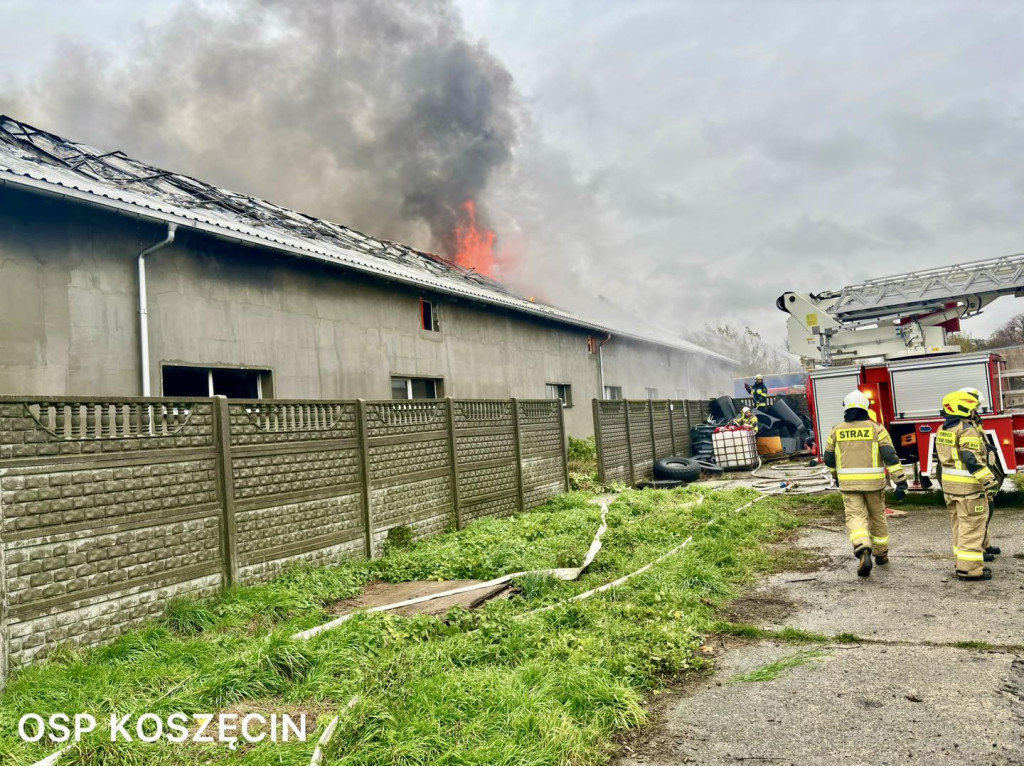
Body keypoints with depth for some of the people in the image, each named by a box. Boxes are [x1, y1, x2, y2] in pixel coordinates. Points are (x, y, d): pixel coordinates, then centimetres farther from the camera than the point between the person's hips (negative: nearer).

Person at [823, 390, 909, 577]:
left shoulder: (837, 431, 2)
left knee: (855, 517, -4)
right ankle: (881, 554, 31)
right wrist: (900, 482, -10)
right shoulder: (876, 429, -4)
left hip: (849, 483, 0)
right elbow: (890, 456, -11)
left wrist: (836, 475, 29)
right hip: (873, 482, 0)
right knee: (877, 516, 18)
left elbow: (829, 458, 10)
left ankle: (863, 552, -27)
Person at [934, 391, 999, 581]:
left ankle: (962, 563, 23)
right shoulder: (967, 429, -15)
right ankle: (969, 569, -1)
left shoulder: (943, 429, 12)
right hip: (968, 486, -9)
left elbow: (937, 456, 16)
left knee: (959, 526, 16)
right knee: (972, 526, -3)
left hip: (949, 485, 9)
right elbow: (972, 459, -23)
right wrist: (989, 480, -21)